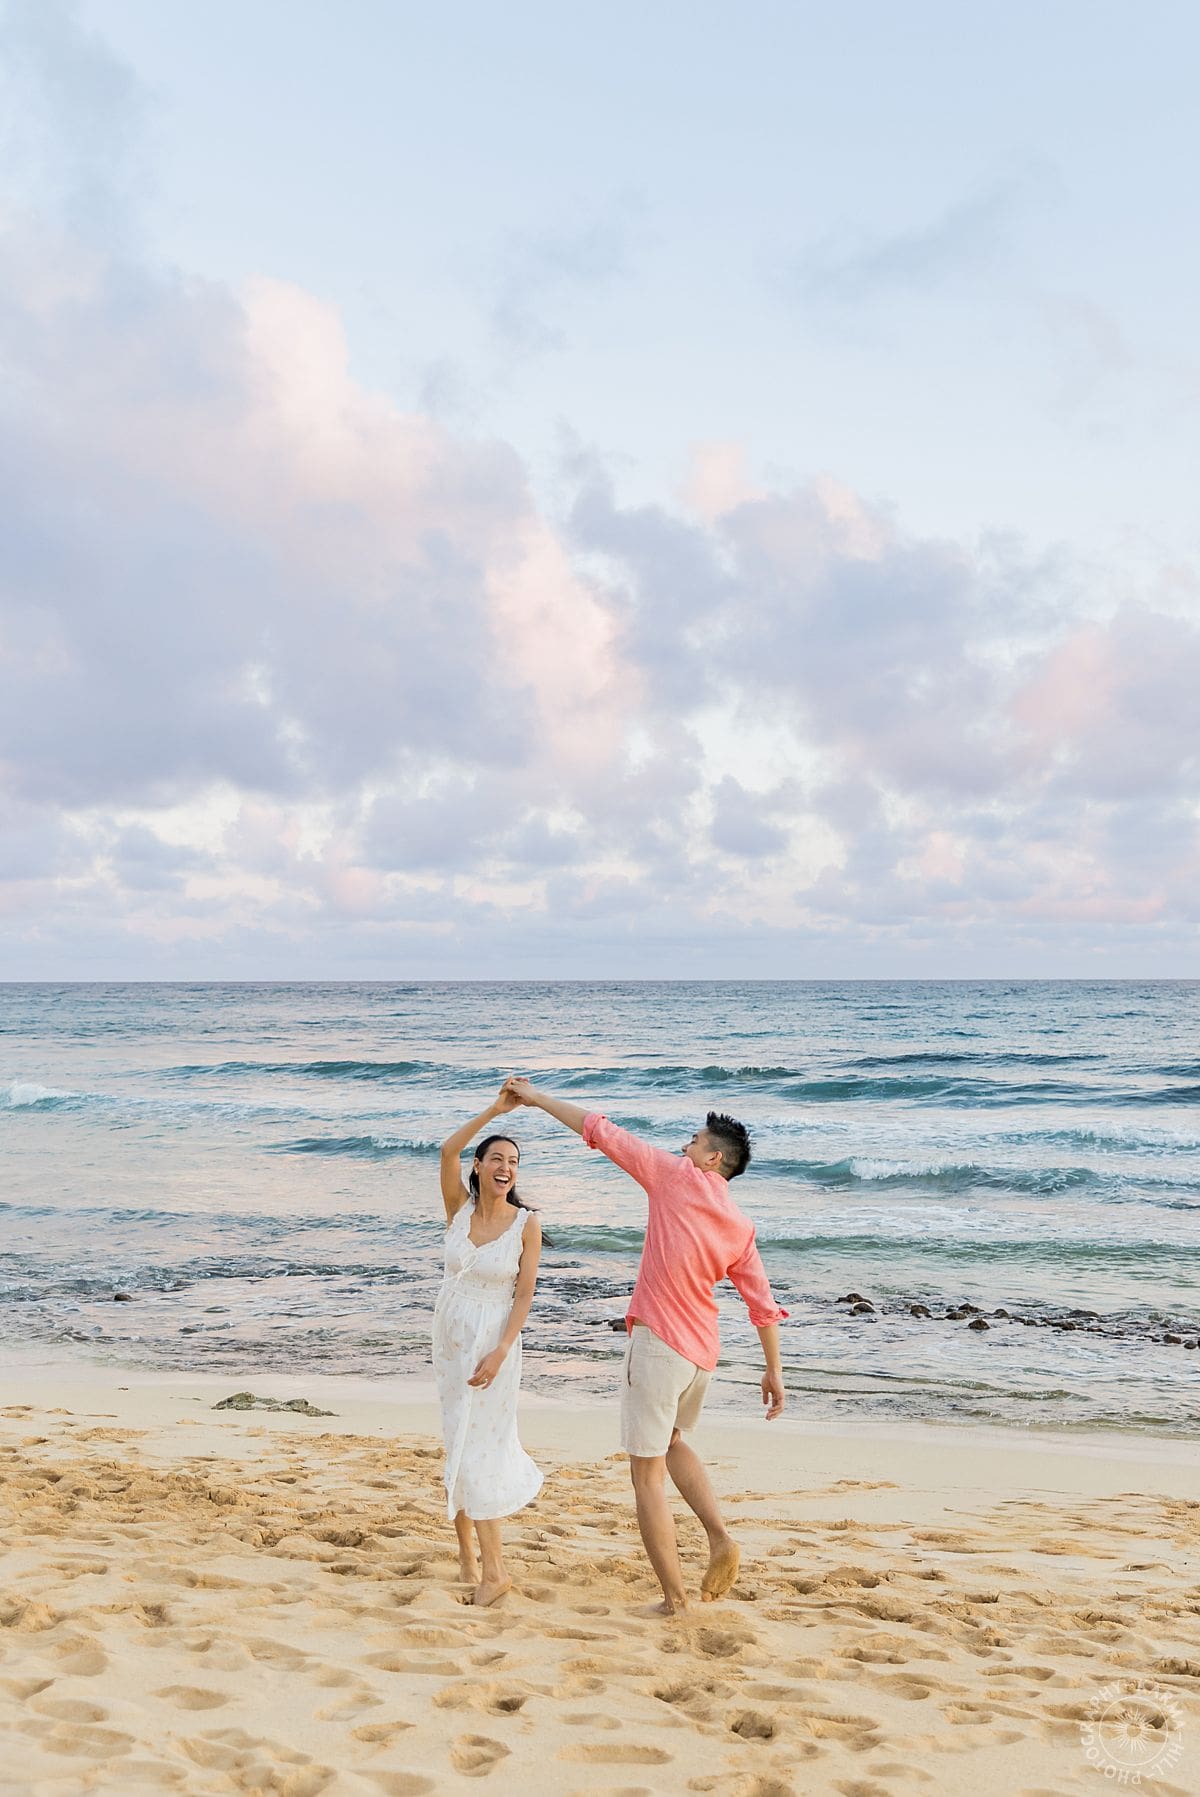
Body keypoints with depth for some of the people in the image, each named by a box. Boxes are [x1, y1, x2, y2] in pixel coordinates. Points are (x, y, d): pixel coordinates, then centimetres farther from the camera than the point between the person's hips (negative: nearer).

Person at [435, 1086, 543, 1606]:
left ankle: (491, 1569, 5)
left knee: (478, 1446, -4)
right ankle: (470, 1554, 26)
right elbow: (447, 1150, -17)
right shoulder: (459, 1208, -2)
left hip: (493, 1340, -4)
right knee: (461, 1441, 11)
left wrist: (499, 1352, -18)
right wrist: (495, 1110, -21)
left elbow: (524, 1294, -10)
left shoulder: (526, 1223, -9)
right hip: (450, 1334, 4)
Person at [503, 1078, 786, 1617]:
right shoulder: (741, 1227, 8)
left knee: (647, 1473, 4)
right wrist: (774, 1371, 16)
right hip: (702, 1354, 7)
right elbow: (763, 1304, 7)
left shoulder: (677, 1176, -7)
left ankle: (673, 1599, 6)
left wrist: (538, 1097, 6)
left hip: (657, 1344, -7)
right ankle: (720, 1539, 14)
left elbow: (602, 1132, -3)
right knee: (671, 1441, 30)